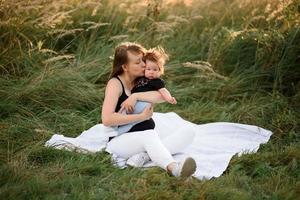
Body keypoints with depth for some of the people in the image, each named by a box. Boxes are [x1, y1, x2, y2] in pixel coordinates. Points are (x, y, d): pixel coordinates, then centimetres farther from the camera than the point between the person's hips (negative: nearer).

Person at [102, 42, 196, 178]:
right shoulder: (115, 84, -7)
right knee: (150, 135, -38)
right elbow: (107, 119, -21)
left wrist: (135, 96, -21)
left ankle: (143, 155, -33)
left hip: (147, 141, 7)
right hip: (121, 141, -7)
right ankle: (173, 168, -66)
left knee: (188, 134, -13)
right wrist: (142, 116, -18)